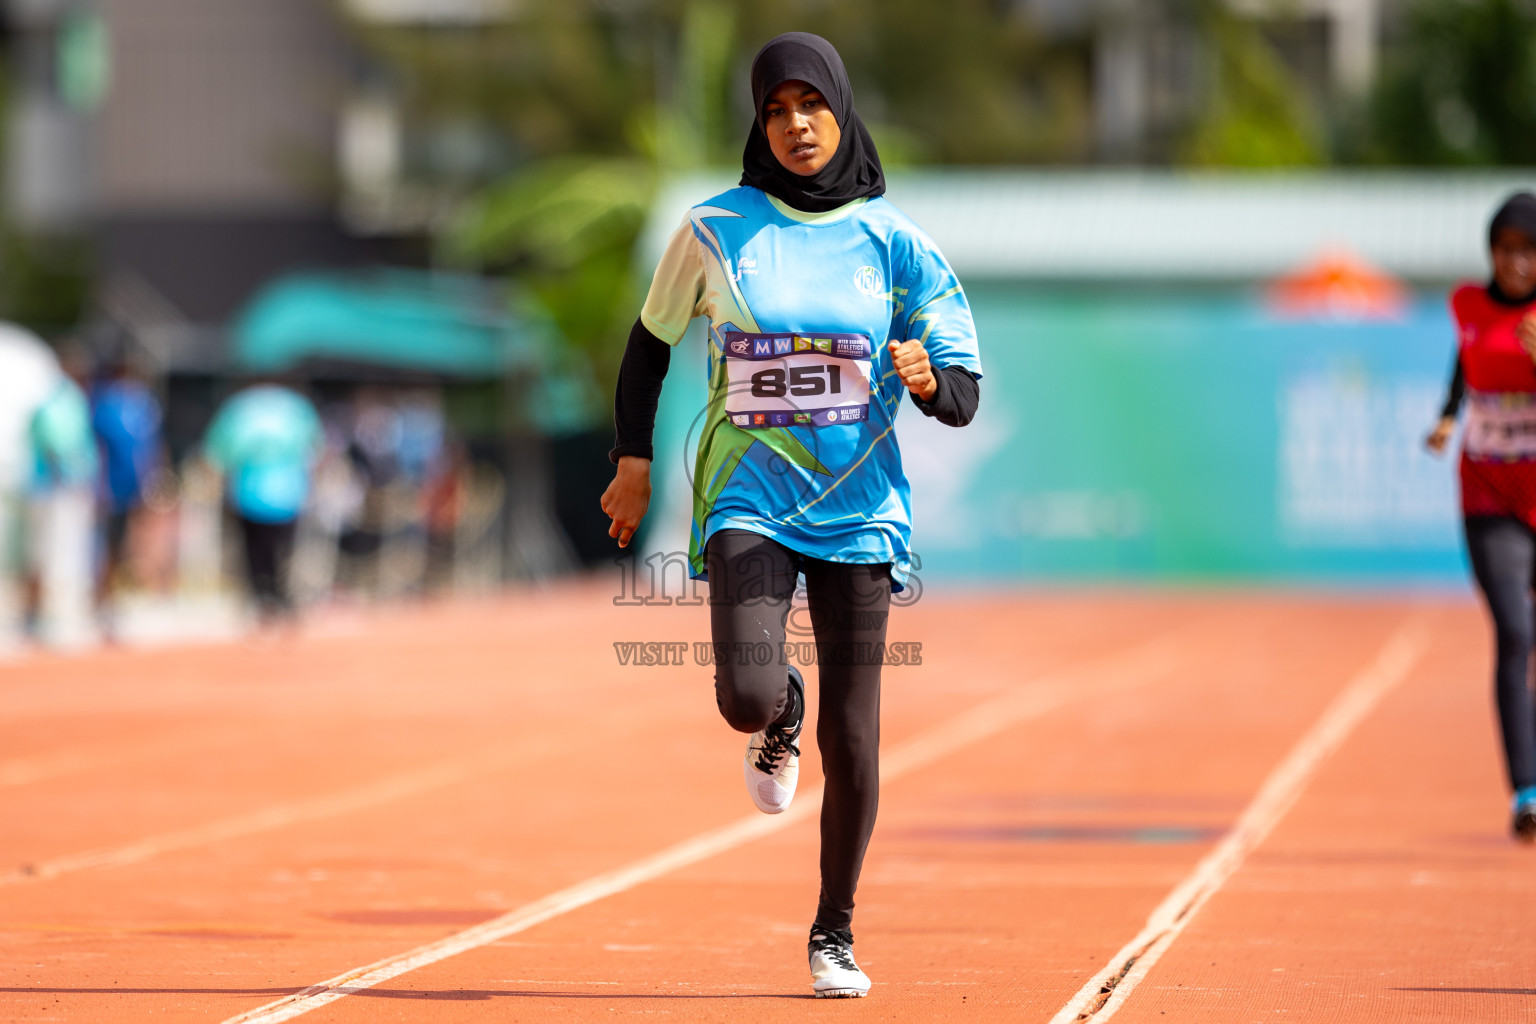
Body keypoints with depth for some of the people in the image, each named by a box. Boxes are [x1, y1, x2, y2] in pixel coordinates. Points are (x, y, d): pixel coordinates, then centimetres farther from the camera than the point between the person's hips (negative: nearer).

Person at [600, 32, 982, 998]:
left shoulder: (894, 239, 0)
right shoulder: (716, 228, 0)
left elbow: (964, 400, 1)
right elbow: (653, 337, 16)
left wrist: (926, 377, -22)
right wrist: (634, 457, 8)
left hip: (859, 509, 1)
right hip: (749, 501, 0)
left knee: (851, 739, -1)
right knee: (748, 694, -22)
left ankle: (834, 934, 19)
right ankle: (782, 719, 19)